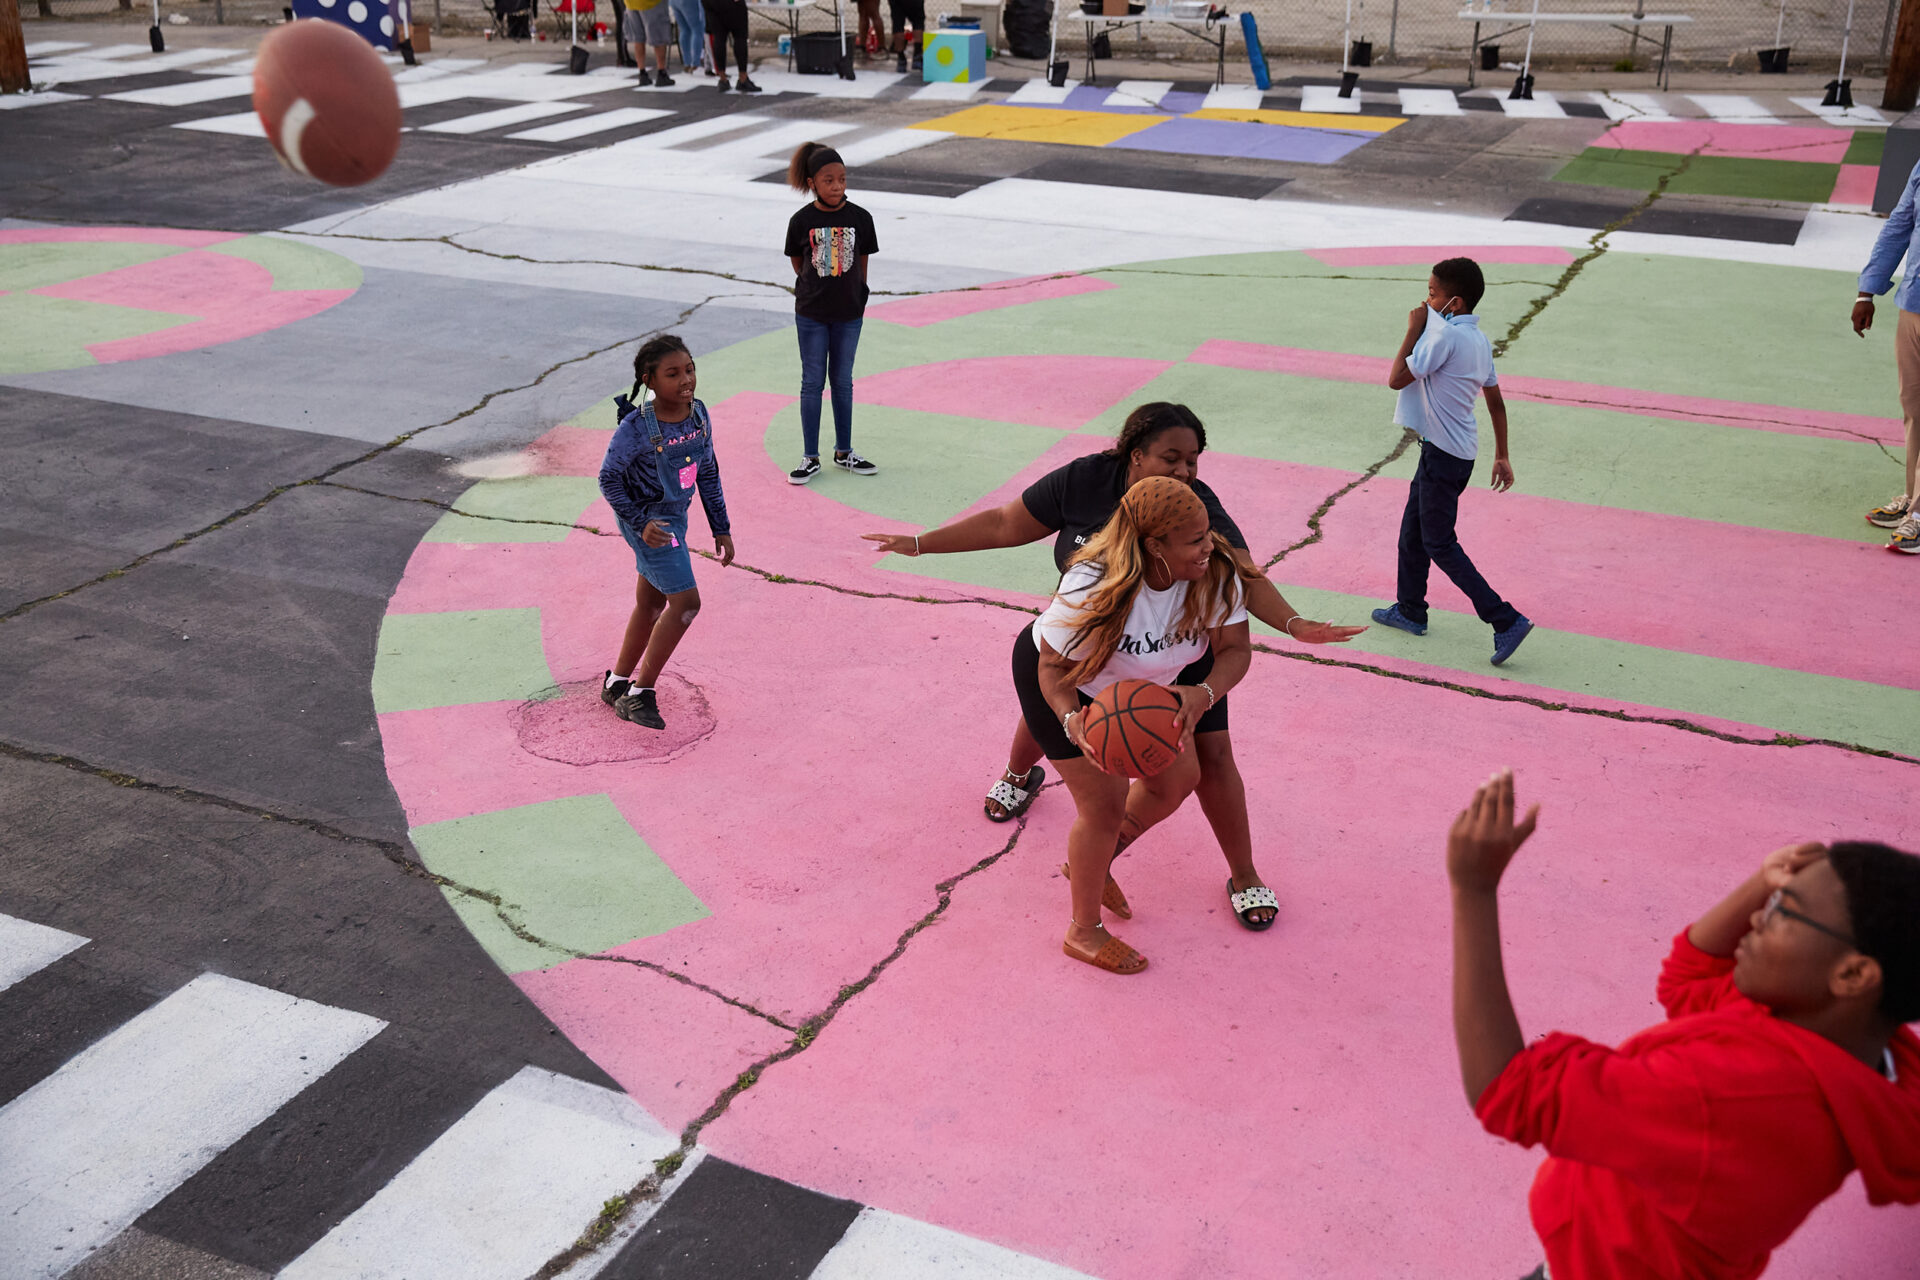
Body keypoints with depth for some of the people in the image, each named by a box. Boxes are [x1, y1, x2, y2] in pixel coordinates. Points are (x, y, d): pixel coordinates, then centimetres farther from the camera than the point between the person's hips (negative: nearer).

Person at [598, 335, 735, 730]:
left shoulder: (699, 415, -5)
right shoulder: (636, 428, -24)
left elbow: (708, 474, 6)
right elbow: (608, 478, -14)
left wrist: (721, 529, 9)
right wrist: (640, 522, -20)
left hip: (675, 516, 7)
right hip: (649, 523, -7)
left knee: (650, 604, 17)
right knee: (686, 602, -11)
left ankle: (617, 684, 35)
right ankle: (639, 694, 1)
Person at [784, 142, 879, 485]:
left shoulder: (860, 218, -6)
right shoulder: (802, 221, -9)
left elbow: (862, 261, 6)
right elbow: (797, 262, 5)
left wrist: (855, 293, 9)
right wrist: (815, 288, 9)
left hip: (849, 313, 1)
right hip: (811, 314, -1)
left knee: (842, 381, 11)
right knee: (812, 382, 4)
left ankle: (844, 452, 24)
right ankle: (810, 457, 12)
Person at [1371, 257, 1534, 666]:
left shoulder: (1445, 334, -21)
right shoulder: (1478, 339, 8)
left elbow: (1397, 379, -19)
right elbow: (1496, 401, 13)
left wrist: (1414, 330, -10)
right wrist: (1501, 456, 20)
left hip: (1444, 454, -9)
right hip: (1458, 450, 9)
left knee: (1439, 544, -3)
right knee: (1412, 530, 22)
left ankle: (1506, 620, -6)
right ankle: (1410, 610, 35)